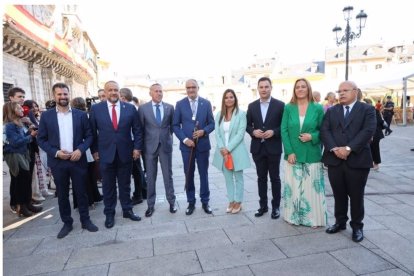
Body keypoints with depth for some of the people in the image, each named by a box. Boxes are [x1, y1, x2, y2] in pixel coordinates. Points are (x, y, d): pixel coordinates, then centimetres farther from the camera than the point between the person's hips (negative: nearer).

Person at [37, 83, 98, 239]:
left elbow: (89, 136, 2)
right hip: (57, 162, 1)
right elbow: (41, 139, 2)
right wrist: (56, 152, -12)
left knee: (81, 193, 8)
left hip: (78, 160, 0)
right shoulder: (46, 116, 2)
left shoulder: (80, 115, 2)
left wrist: (80, 150, -14)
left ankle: (85, 220, 23)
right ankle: (67, 223, 26)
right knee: (62, 195, 11)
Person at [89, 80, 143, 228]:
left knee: (125, 184, 13)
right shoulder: (96, 109, -1)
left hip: (125, 153, 1)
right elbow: (92, 132, 3)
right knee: (108, 186, 11)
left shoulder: (130, 108, 0)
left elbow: (137, 130, 3)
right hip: (105, 153, 0)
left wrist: (137, 147, -3)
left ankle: (127, 210, 28)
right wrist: (94, 150, 1)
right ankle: (109, 214, 26)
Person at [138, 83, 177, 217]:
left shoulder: (169, 107, 2)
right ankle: (150, 204, 22)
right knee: (150, 177, 8)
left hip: (166, 145, 1)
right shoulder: (143, 108, -1)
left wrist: (168, 137, 9)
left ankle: (171, 202, 24)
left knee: (168, 175, 9)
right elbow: (140, 128, 4)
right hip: (150, 146, 0)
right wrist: (143, 144, 3)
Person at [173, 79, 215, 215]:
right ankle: (191, 202, 23)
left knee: (204, 174, 9)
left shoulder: (206, 103, 3)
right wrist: (184, 139, -12)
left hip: (203, 145, 0)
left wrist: (204, 131, -16)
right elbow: (175, 125, 1)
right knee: (189, 175, 9)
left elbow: (212, 123, 4)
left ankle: (205, 201, 23)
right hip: (187, 145, 0)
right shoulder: (180, 104, 2)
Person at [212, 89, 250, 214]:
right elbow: (217, 133, 3)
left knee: (238, 177, 9)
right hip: (223, 151, 4)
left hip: (236, 151, -4)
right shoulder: (219, 115, 7)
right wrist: (222, 148, -11)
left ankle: (238, 202, 22)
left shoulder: (241, 114, -5)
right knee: (228, 178, 13)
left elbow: (240, 134, -12)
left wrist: (228, 148, -16)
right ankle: (231, 201, 26)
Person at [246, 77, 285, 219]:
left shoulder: (280, 105, -3)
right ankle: (263, 205, 25)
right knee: (261, 178, 12)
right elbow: (248, 125, 9)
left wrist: (273, 132, -18)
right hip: (257, 148, 3)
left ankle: (276, 206, 21)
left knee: (275, 178, 7)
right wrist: (253, 131, -11)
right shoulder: (252, 106, 6)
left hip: (273, 147, -3)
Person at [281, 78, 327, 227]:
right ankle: (294, 216, 24)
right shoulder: (288, 108, 3)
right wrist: (289, 151, -10)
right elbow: (284, 130, -1)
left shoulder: (318, 108, 1)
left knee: (312, 187, 6)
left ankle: (313, 218, 22)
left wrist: (312, 136, -16)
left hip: (312, 155, -1)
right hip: (293, 155, 1)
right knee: (293, 186, 8)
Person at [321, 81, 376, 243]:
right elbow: (324, 131, 0)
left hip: (357, 160, -2)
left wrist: (348, 148, -20)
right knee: (338, 194, 12)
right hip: (335, 160, 3)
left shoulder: (367, 110, 2)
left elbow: (368, 131, -12)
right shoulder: (331, 111, 11)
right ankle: (340, 222, 29)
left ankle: (357, 226, 25)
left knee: (356, 196, 8)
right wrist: (334, 148, -16)